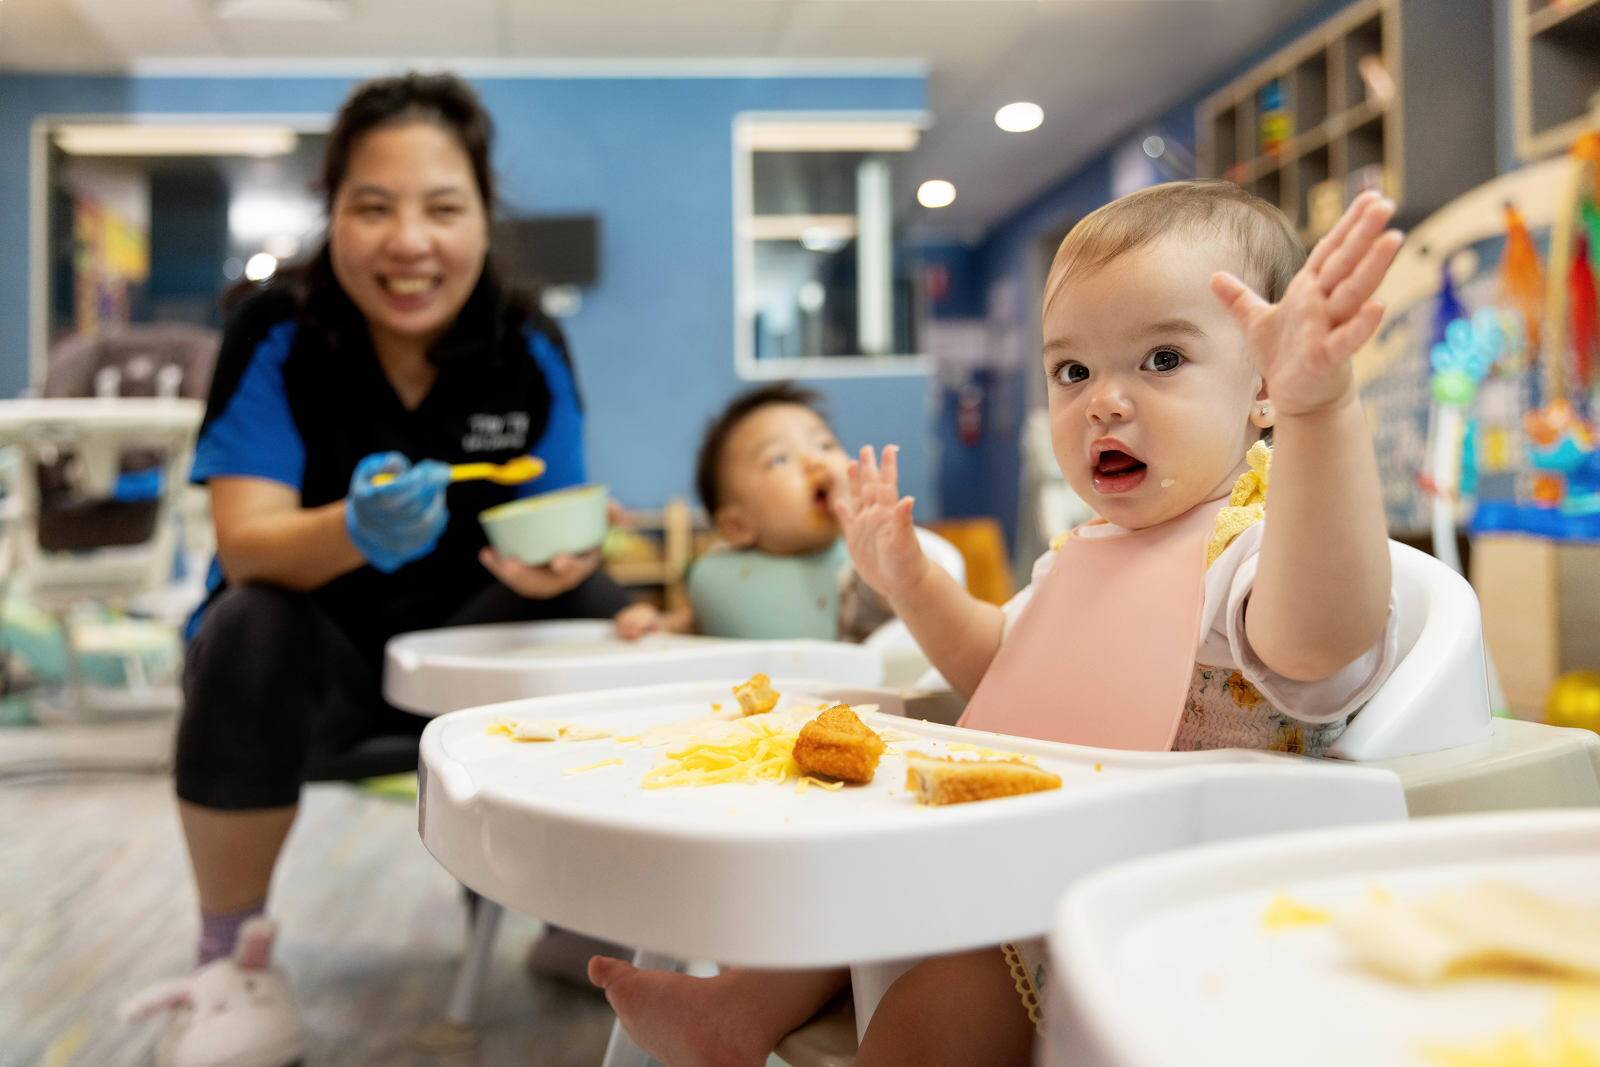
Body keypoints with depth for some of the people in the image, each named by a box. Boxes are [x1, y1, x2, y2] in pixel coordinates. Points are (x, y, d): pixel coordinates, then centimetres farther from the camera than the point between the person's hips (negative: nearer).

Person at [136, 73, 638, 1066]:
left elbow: (562, 533, -10)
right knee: (248, 627, -33)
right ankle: (233, 962, -13)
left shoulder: (531, 350, -11)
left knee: (593, 603, -22)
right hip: (313, 648, -2)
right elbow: (248, 543, -24)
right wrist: (355, 529, -47)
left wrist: (558, 558, -35)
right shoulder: (274, 336, -16)